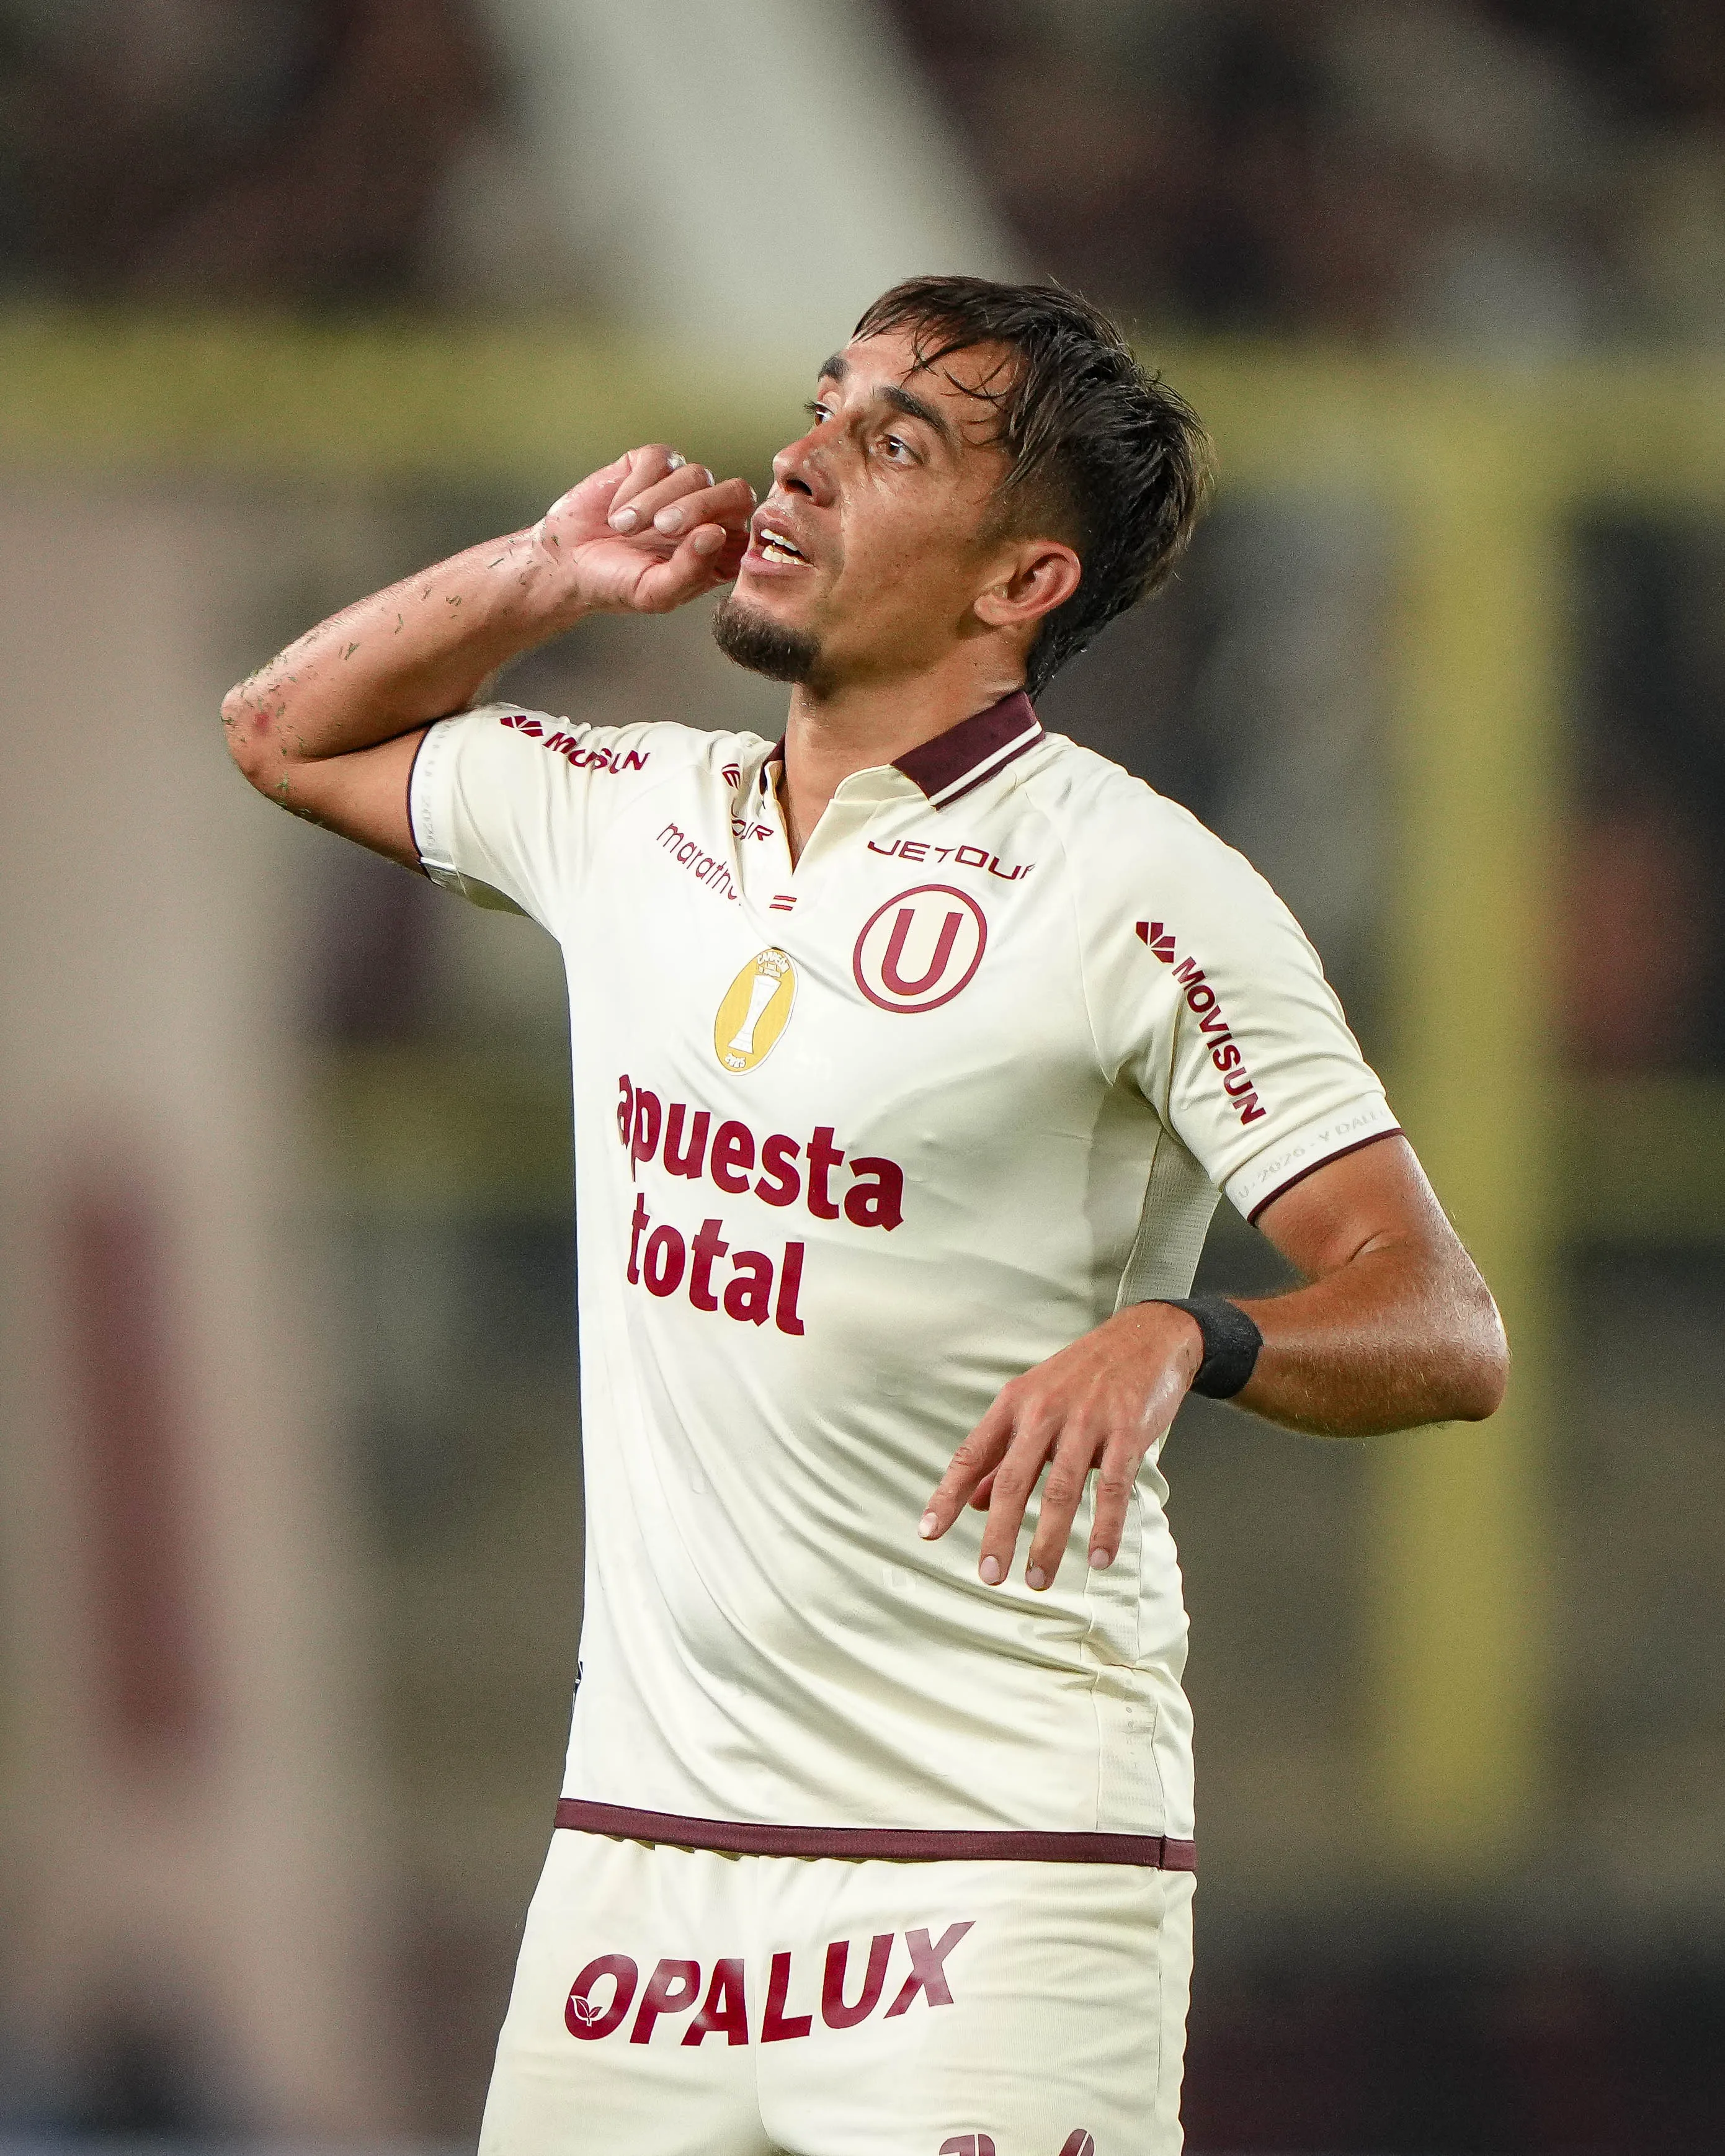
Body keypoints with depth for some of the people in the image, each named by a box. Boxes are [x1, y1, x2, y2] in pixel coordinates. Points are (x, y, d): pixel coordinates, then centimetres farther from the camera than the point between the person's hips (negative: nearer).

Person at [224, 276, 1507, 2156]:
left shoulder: (1141, 894, -8)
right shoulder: (634, 814, 11)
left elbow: (1444, 1330, -12)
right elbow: (287, 734, 28)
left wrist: (1177, 1342, -32)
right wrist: (541, 575, 11)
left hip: (997, 1865, -6)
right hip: (635, 1842, 6)